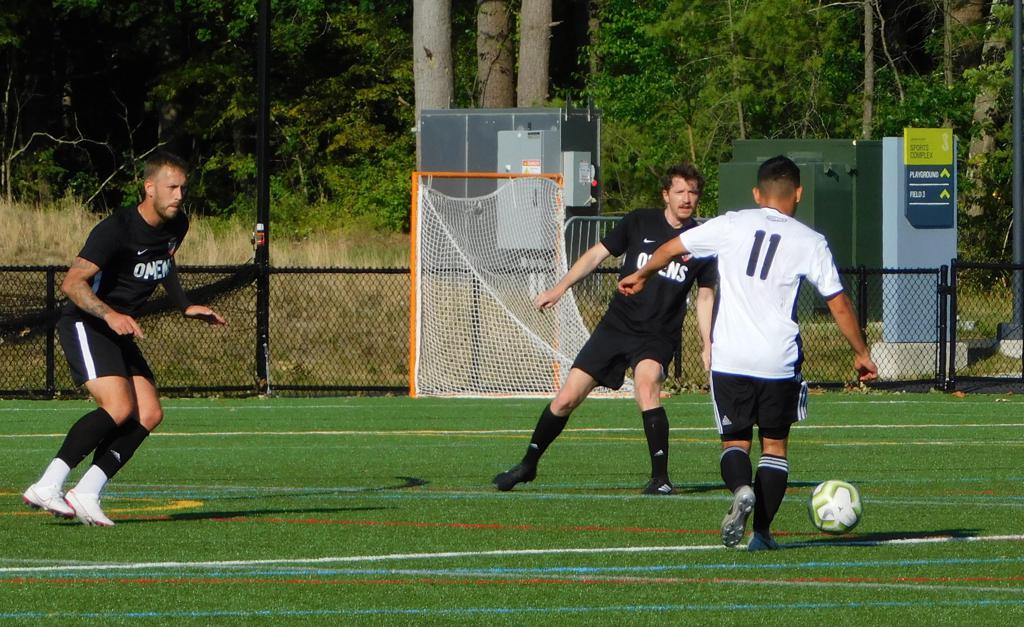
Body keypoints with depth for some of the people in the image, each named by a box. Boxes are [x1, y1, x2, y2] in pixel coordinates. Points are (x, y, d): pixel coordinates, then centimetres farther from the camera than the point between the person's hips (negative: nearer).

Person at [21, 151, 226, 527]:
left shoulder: (177, 226, 6)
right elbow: (72, 283, -27)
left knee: (149, 414, -6)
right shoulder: (116, 230, -21)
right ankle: (46, 487, -24)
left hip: (119, 331, 9)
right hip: (84, 324, -9)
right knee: (119, 407, -26)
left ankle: (85, 495, -8)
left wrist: (185, 307, 27)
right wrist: (110, 315, -39)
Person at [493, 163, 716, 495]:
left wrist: (708, 345, 1)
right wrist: (559, 288, -3)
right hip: (616, 326, 2)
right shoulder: (640, 222, -1)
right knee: (566, 398, 0)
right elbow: (597, 254, 5)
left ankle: (660, 478, -26)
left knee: (646, 385, -32)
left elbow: (705, 296, 8)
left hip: (657, 336, -2)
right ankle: (528, 465, 22)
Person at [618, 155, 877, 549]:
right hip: (779, 363, 0)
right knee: (775, 444, 13)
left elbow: (671, 248, 11)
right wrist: (861, 354, 16)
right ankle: (763, 531, 6)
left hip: (729, 359, 0)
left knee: (735, 440, 12)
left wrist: (641, 276, 30)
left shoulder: (731, 226, 3)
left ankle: (741, 489, -20)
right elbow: (839, 304, 4)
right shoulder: (810, 242, 2)